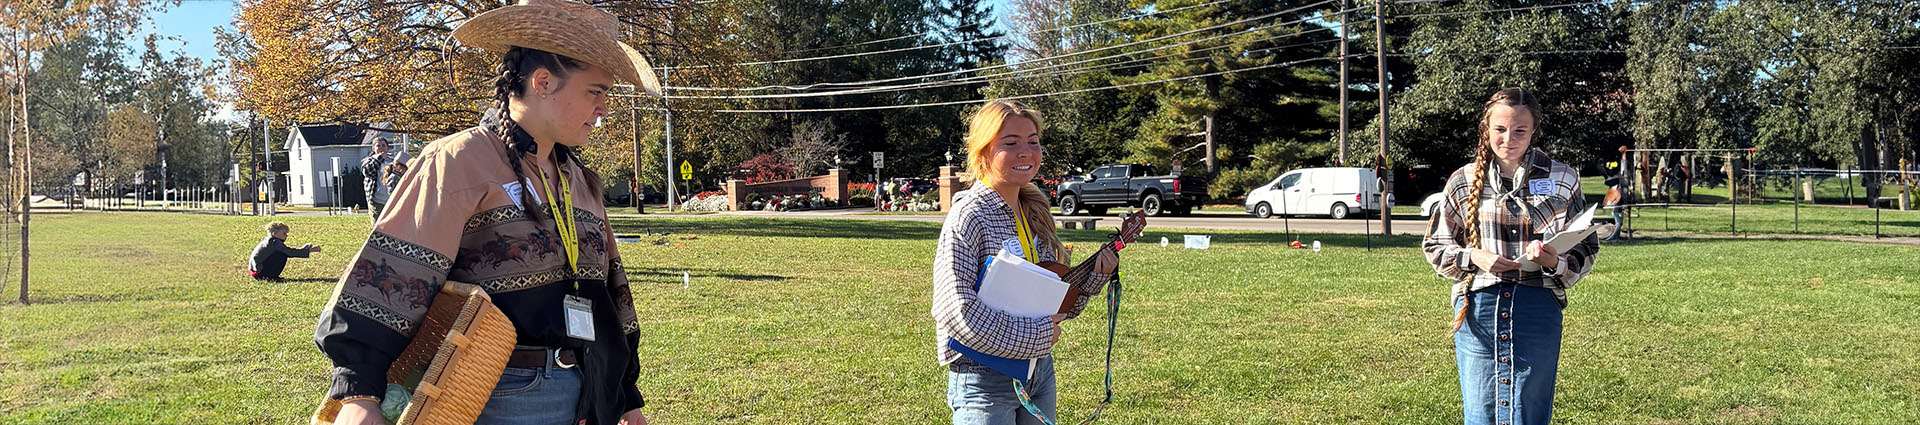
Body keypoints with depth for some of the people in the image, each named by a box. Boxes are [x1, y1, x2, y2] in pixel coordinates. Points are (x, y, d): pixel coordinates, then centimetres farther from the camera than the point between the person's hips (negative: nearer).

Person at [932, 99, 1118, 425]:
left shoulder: (1035, 215, 8)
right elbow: (954, 309, -25)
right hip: (986, 381, -7)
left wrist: (1094, 275, -3)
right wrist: (1036, 334, -19)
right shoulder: (969, 216, -15)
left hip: (1039, 371, 7)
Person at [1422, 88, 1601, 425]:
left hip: (1538, 310, 0)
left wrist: (1553, 261, -15)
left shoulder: (1562, 179, 5)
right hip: (1477, 310, 1)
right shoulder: (1464, 181, 5)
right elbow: (1434, 247, 9)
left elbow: (1585, 250, 6)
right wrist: (1474, 257, -10)